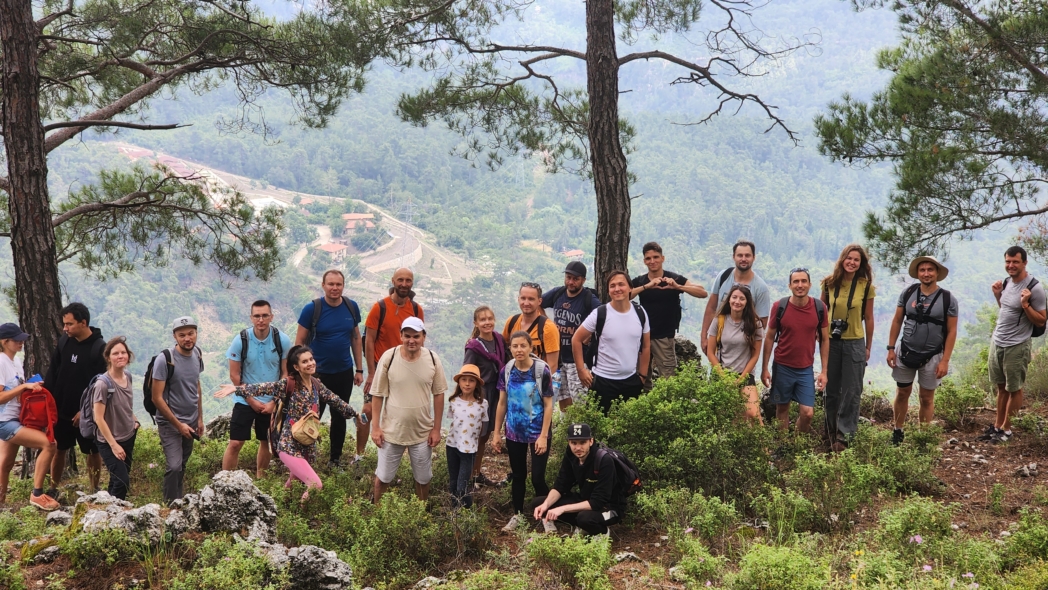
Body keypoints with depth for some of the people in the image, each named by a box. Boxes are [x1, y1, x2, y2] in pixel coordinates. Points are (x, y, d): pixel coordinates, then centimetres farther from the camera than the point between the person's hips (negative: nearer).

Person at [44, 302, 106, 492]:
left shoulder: (99, 348, -16)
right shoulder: (64, 340, -1)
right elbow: (52, 372, 7)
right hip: (61, 409, 4)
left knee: (93, 452, 6)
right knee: (59, 449, 12)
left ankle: (94, 490, 17)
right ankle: (53, 489, 22)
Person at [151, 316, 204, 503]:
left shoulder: (197, 355, 3)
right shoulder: (165, 360, -17)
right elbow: (157, 398, -15)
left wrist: (200, 418, 13)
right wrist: (178, 424, -13)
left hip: (191, 422, 6)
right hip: (170, 423, -6)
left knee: (182, 466, 11)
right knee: (174, 467, -14)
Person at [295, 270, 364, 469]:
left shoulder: (351, 307, -1)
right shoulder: (312, 309, -13)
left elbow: (356, 338, 8)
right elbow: (299, 342, -9)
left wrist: (359, 369, 7)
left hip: (344, 373, 4)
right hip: (318, 373, -4)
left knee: (339, 418, 14)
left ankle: (335, 459, 27)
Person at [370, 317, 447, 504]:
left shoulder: (432, 359, -7)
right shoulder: (388, 357, -12)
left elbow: (438, 394, 1)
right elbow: (378, 394, -5)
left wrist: (436, 428, 1)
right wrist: (375, 427, -5)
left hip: (423, 432, 2)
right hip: (391, 430, -1)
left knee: (423, 478, 14)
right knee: (383, 477, 11)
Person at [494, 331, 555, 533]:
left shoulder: (542, 370, -15)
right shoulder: (506, 371, -3)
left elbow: (548, 405, -11)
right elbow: (502, 403, 6)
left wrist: (543, 436, -15)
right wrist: (496, 433, 5)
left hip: (537, 433, -4)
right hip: (514, 433, 4)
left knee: (538, 478, -4)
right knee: (518, 476, 14)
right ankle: (517, 515, 28)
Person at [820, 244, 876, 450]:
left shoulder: (866, 287, -5)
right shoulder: (829, 283, -2)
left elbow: (868, 318, 1)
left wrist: (868, 347, 5)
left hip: (855, 343, -2)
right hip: (831, 341, 2)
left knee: (851, 392, 0)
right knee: (831, 389, 12)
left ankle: (844, 435, 7)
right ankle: (831, 430, 26)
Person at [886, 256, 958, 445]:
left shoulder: (948, 299, -9)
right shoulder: (908, 293, -3)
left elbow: (951, 331, -6)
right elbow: (897, 321, 4)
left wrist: (945, 361, -11)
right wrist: (891, 348, -1)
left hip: (932, 356, -2)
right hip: (906, 352, 2)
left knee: (927, 397, 8)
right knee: (902, 393, 11)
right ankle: (897, 432, 24)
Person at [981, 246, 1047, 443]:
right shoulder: (1007, 282, 5)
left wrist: (1025, 304, -27)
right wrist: (997, 295, 3)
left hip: (1017, 346, -7)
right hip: (997, 341, 7)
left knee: (1014, 389, 7)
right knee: (1001, 387, 15)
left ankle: (1006, 428, 16)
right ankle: (997, 425, 24)